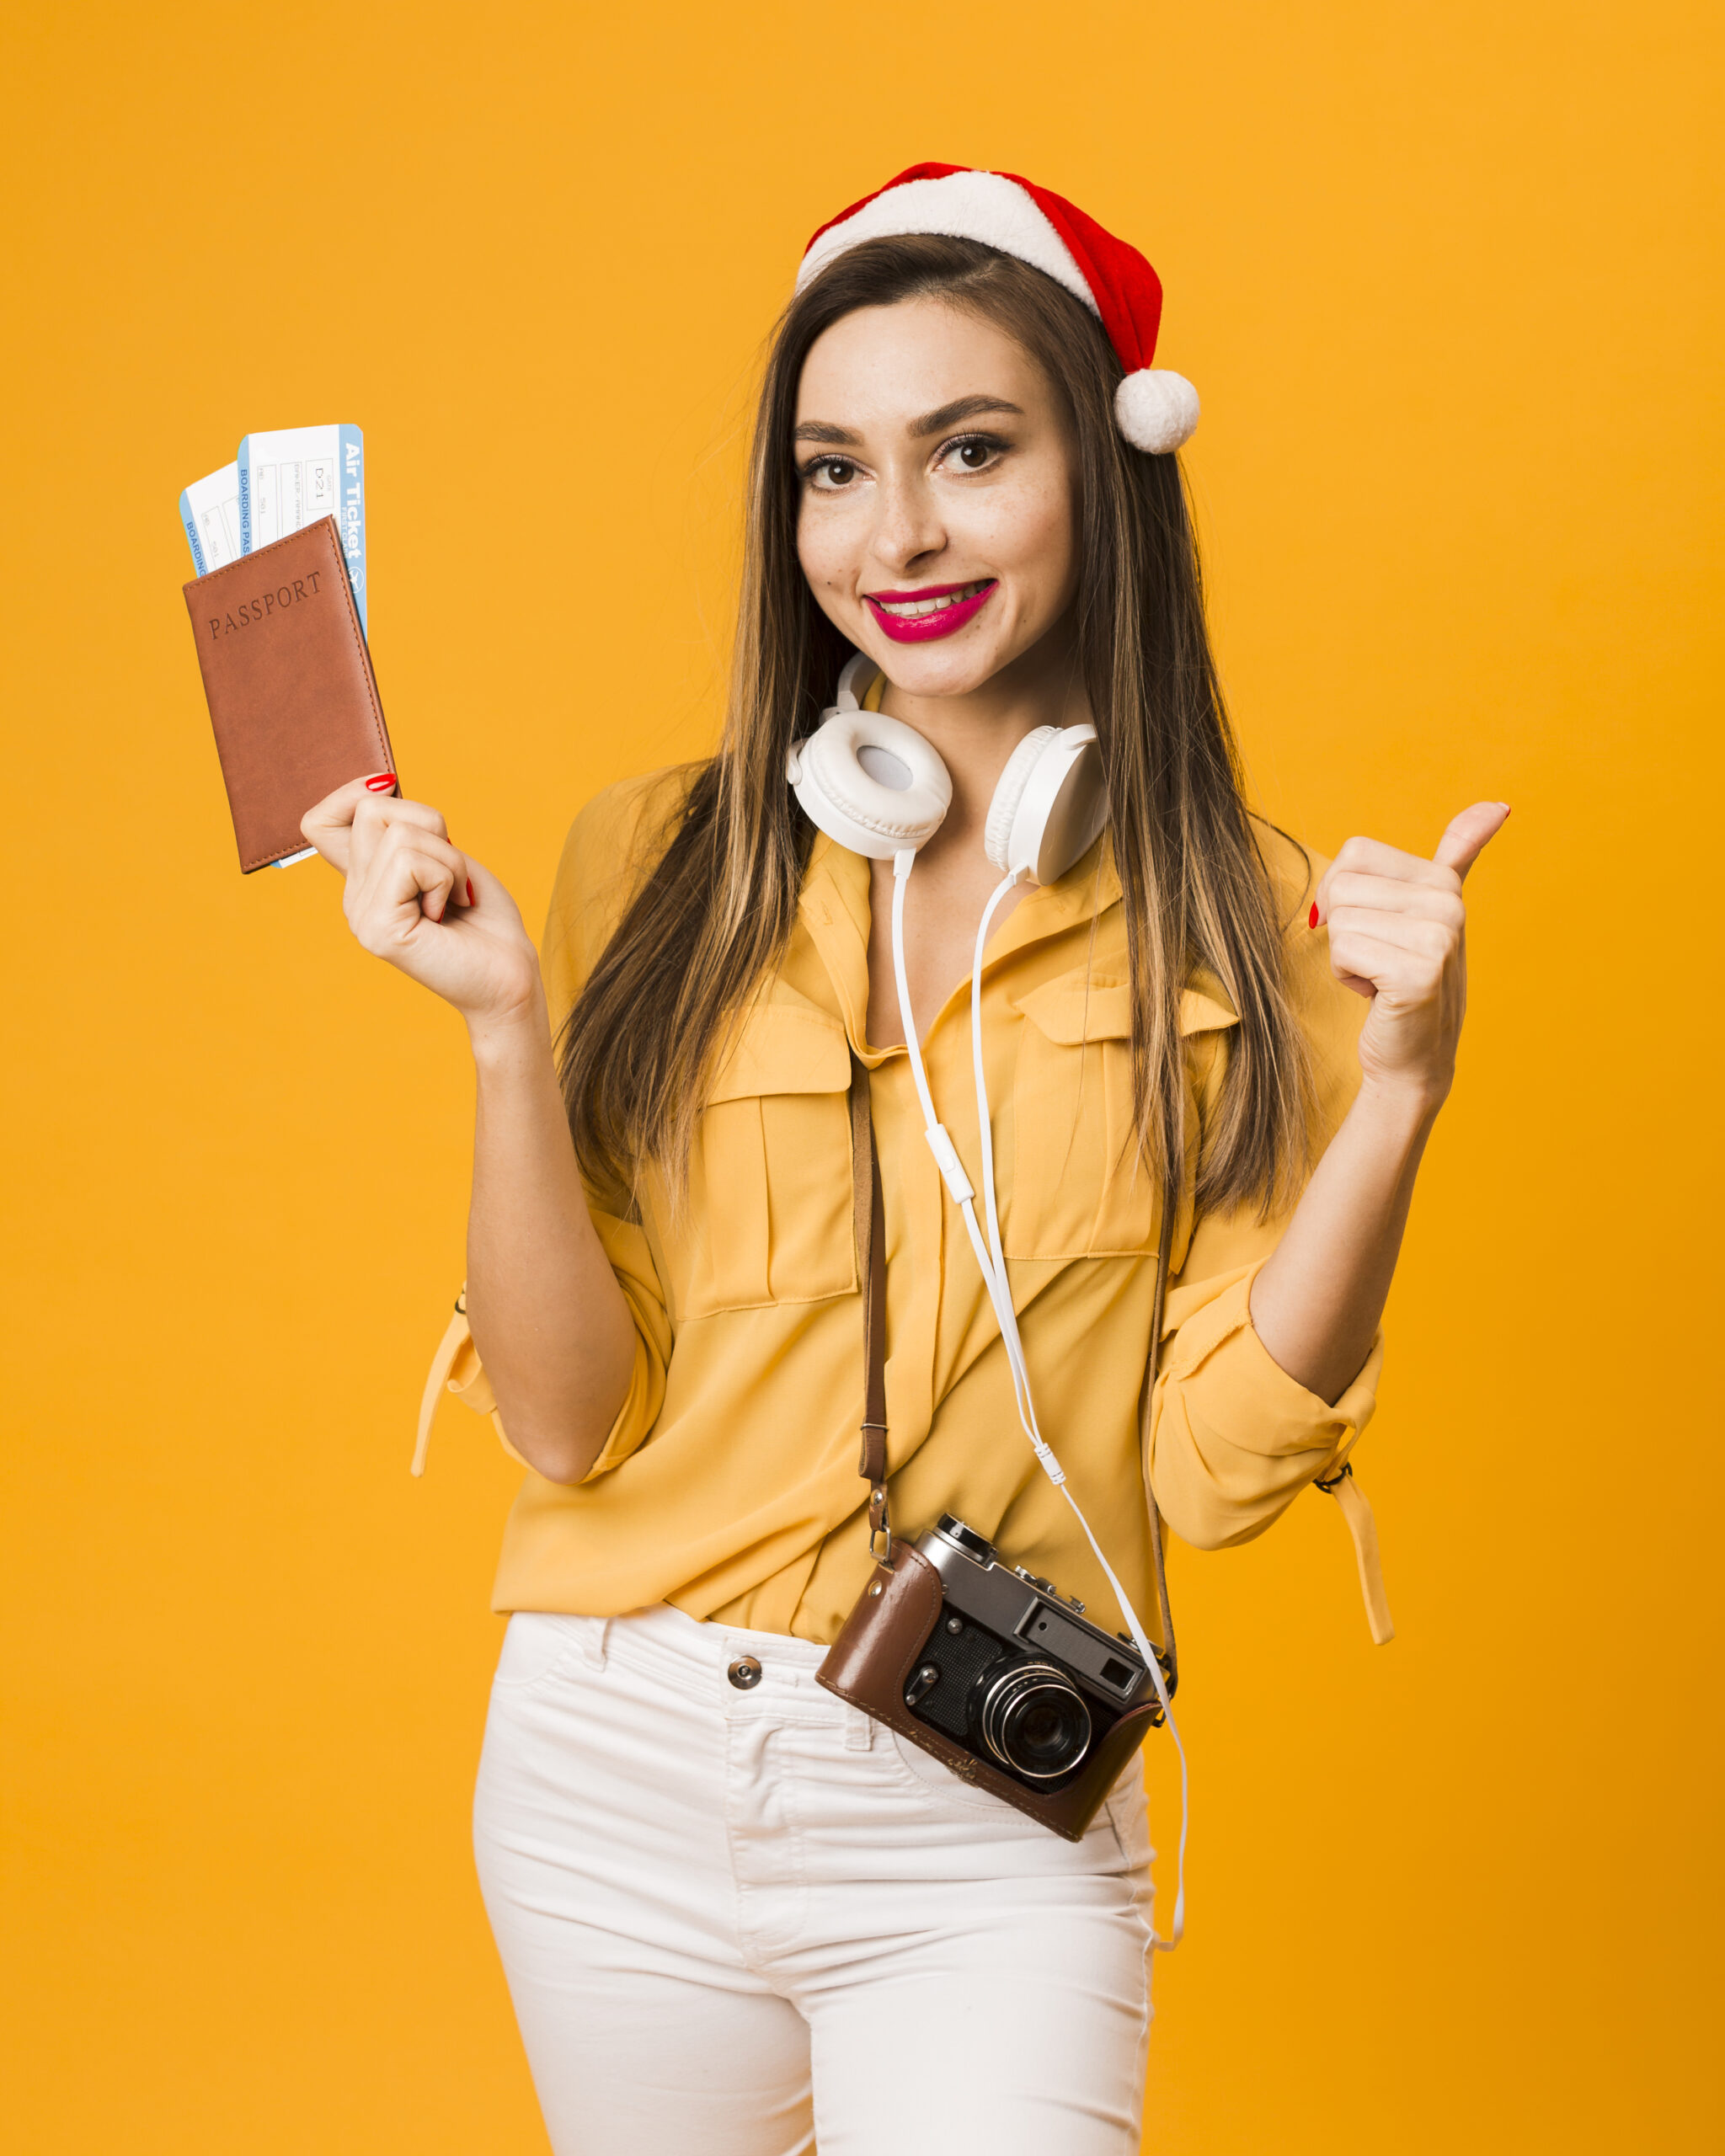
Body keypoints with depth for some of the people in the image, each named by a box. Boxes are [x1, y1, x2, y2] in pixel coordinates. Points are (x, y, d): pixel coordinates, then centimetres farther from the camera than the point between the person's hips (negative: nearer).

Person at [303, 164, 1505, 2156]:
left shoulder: (1243, 925, -2)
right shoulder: (661, 864, -1)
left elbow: (1215, 1467, -7)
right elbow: (565, 1417, -5)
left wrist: (1397, 1085, -18)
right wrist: (502, 1022, -17)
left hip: (987, 1843, -1)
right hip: (615, 1777, 2)